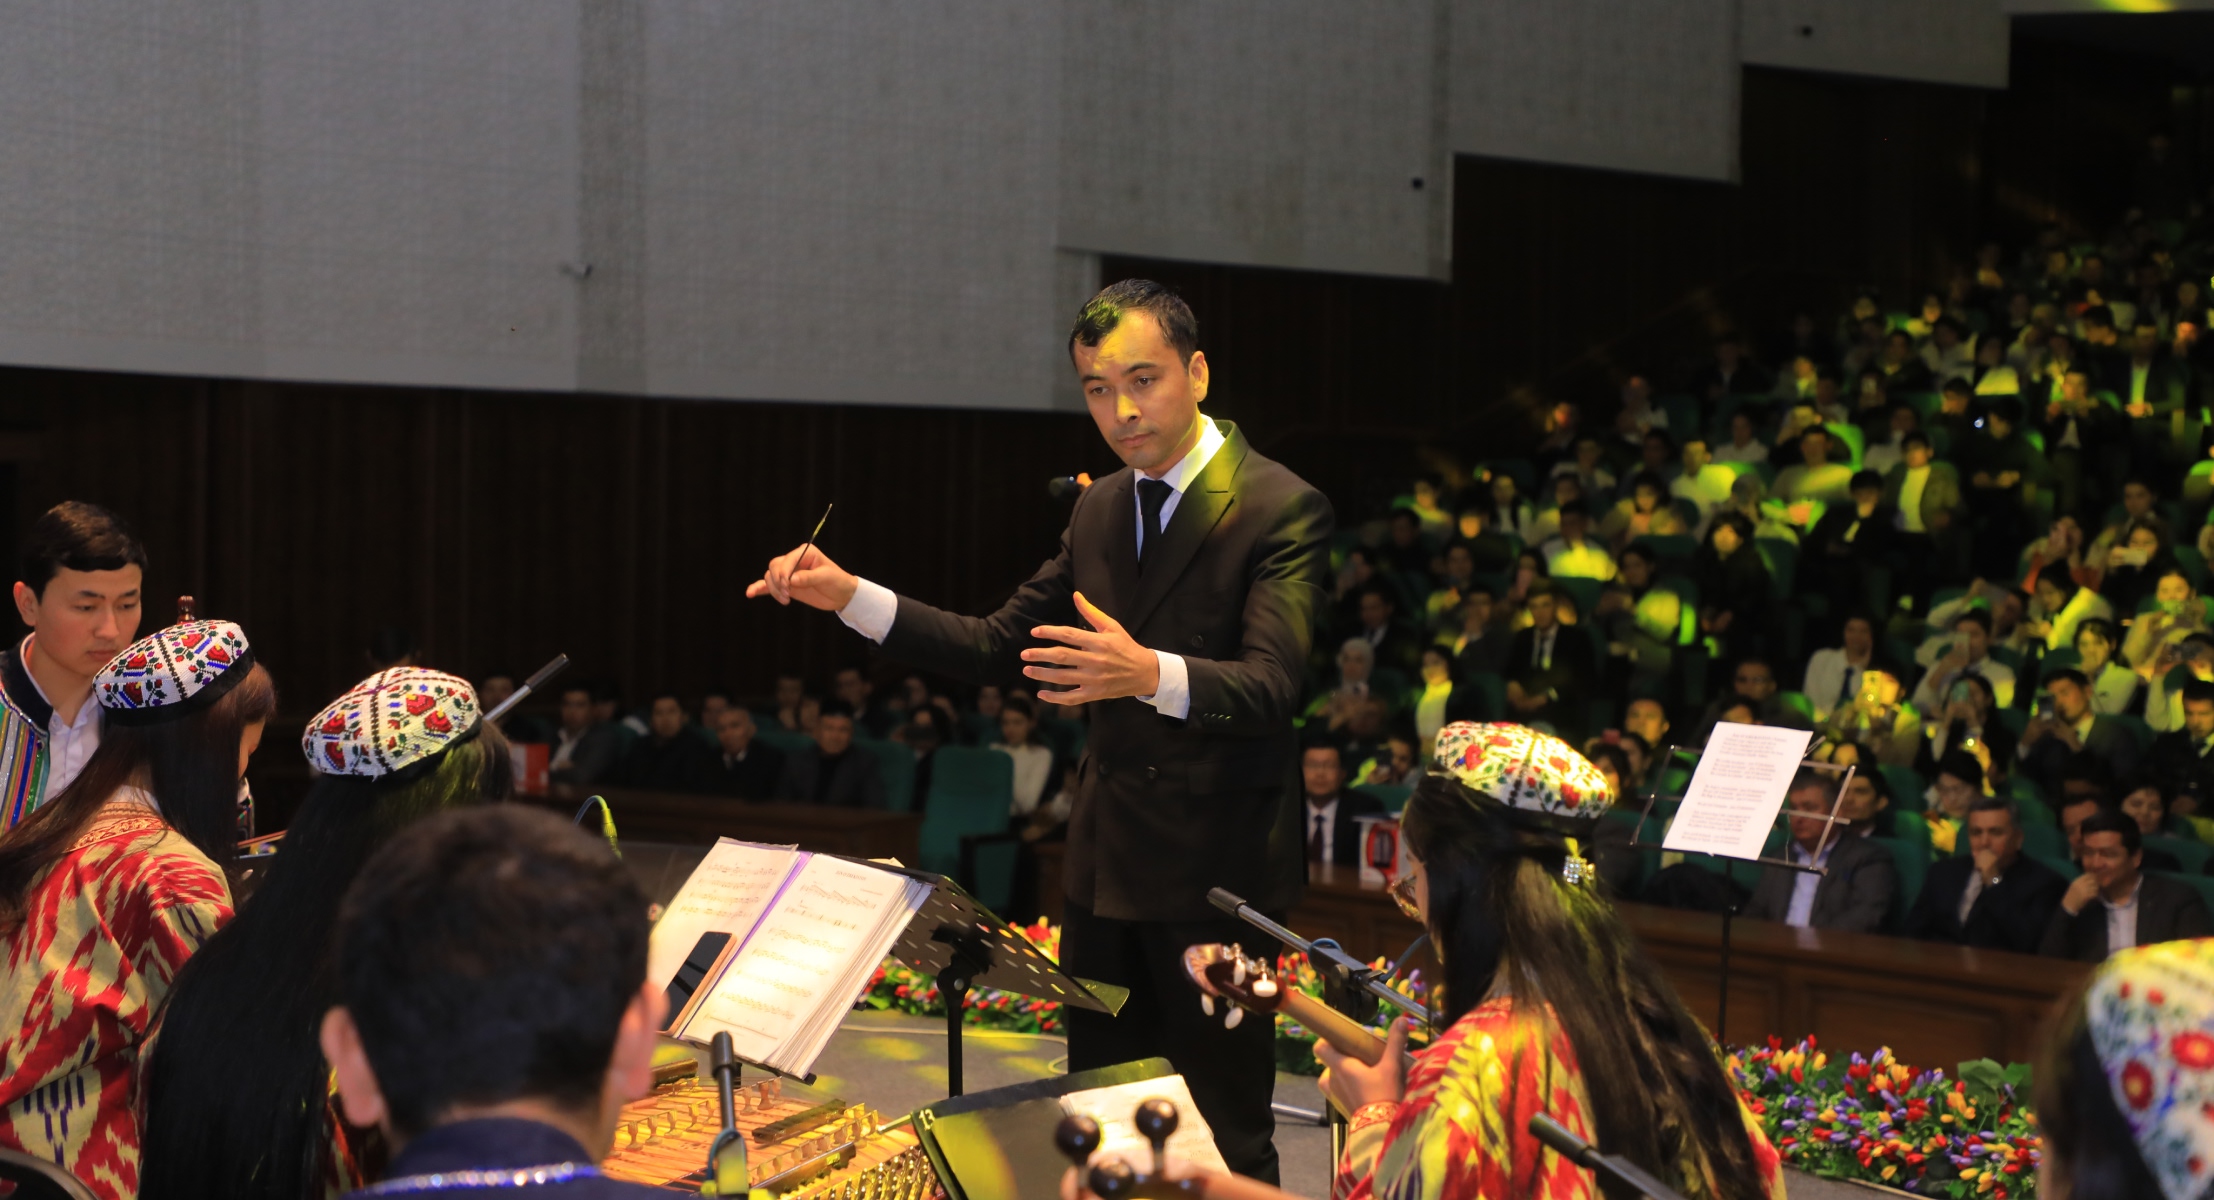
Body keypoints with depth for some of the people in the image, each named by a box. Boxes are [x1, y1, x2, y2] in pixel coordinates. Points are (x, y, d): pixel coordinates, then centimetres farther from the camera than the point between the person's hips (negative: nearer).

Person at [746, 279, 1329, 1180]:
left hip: (1217, 870, -7)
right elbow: (998, 647, 15)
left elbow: (1269, 686, -25)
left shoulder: (1279, 508, -12)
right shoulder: (1099, 510, 12)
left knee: (1225, 1136, -2)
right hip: (1107, 862, 7)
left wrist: (1151, 674, -45)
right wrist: (848, 596, 5)